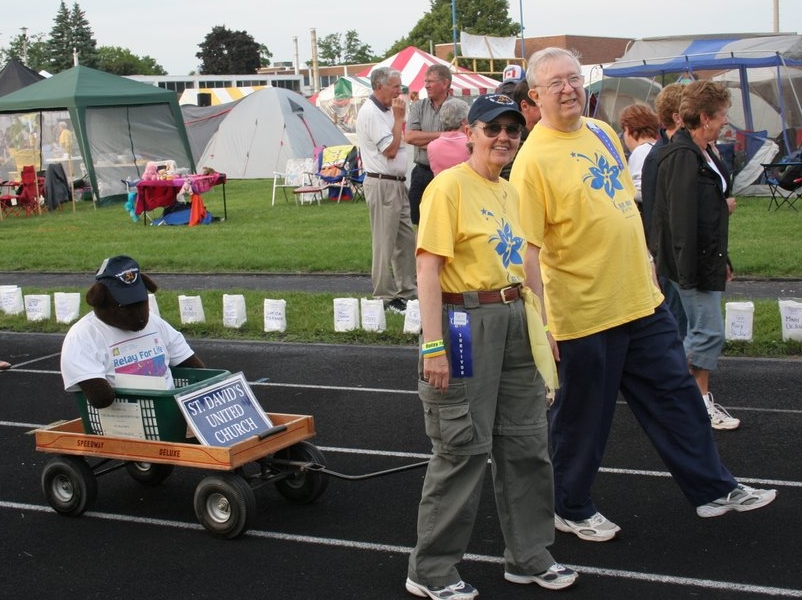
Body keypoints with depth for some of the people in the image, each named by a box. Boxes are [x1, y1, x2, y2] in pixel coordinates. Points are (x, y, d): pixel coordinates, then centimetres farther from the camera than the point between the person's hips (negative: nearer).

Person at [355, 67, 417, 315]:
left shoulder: (385, 111, 16)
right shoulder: (370, 113, -15)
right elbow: (390, 150, -19)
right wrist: (399, 117, -15)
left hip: (397, 184, 10)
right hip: (382, 185, -10)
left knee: (406, 239, 13)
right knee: (384, 244, -3)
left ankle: (407, 290, 21)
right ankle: (385, 297, 4)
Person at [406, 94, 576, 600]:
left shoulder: (510, 191, 14)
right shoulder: (450, 186, -10)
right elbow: (428, 269, -16)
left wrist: (543, 328, 16)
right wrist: (433, 346, -21)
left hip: (515, 321, 8)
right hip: (466, 321, -8)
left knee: (527, 441, 12)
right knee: (464, 448, -2)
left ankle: (530, 556, 27)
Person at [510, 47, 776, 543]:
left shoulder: (602, 132, 8)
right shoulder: (534, 159, -17)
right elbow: (528, 247, -20)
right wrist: (539, 322, -22)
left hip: (642, 299, 7)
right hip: (584, 313, -7)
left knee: (677, 395, 16)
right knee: (583, 418, 8)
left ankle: (713, 489, 30)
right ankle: (571, 509, 28)